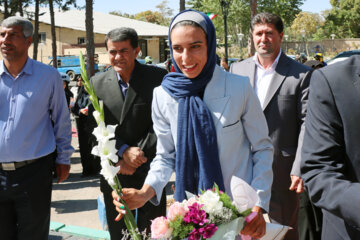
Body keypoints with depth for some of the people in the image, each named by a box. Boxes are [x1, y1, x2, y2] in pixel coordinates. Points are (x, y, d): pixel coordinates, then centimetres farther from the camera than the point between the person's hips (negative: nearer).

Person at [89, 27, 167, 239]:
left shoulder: (158, 77, -6)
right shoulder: (98, 83, 3)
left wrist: (140, 154, -14)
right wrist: (124, 152, -13)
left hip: (149, 173, -3)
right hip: (114, 175, 3)